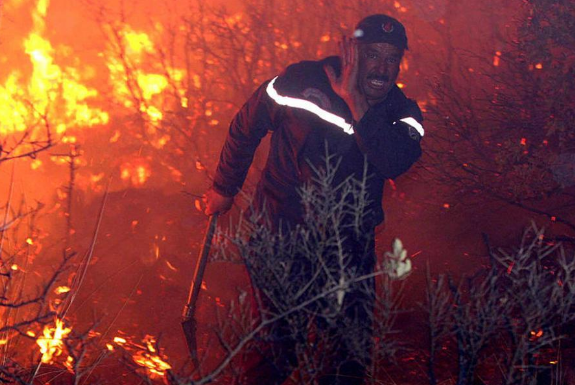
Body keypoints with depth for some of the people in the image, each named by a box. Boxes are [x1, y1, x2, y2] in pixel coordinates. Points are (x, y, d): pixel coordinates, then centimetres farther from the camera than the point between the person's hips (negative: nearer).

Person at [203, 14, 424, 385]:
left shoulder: (403, 113, -9)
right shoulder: (301, 81, -14)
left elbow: (395, 163, -31)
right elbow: (246, 128, 0)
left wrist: (355, 101, -34)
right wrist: (225, 188, 9)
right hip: (278, 228, -1)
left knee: (353, 341, 2)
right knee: (277, 315, 15)